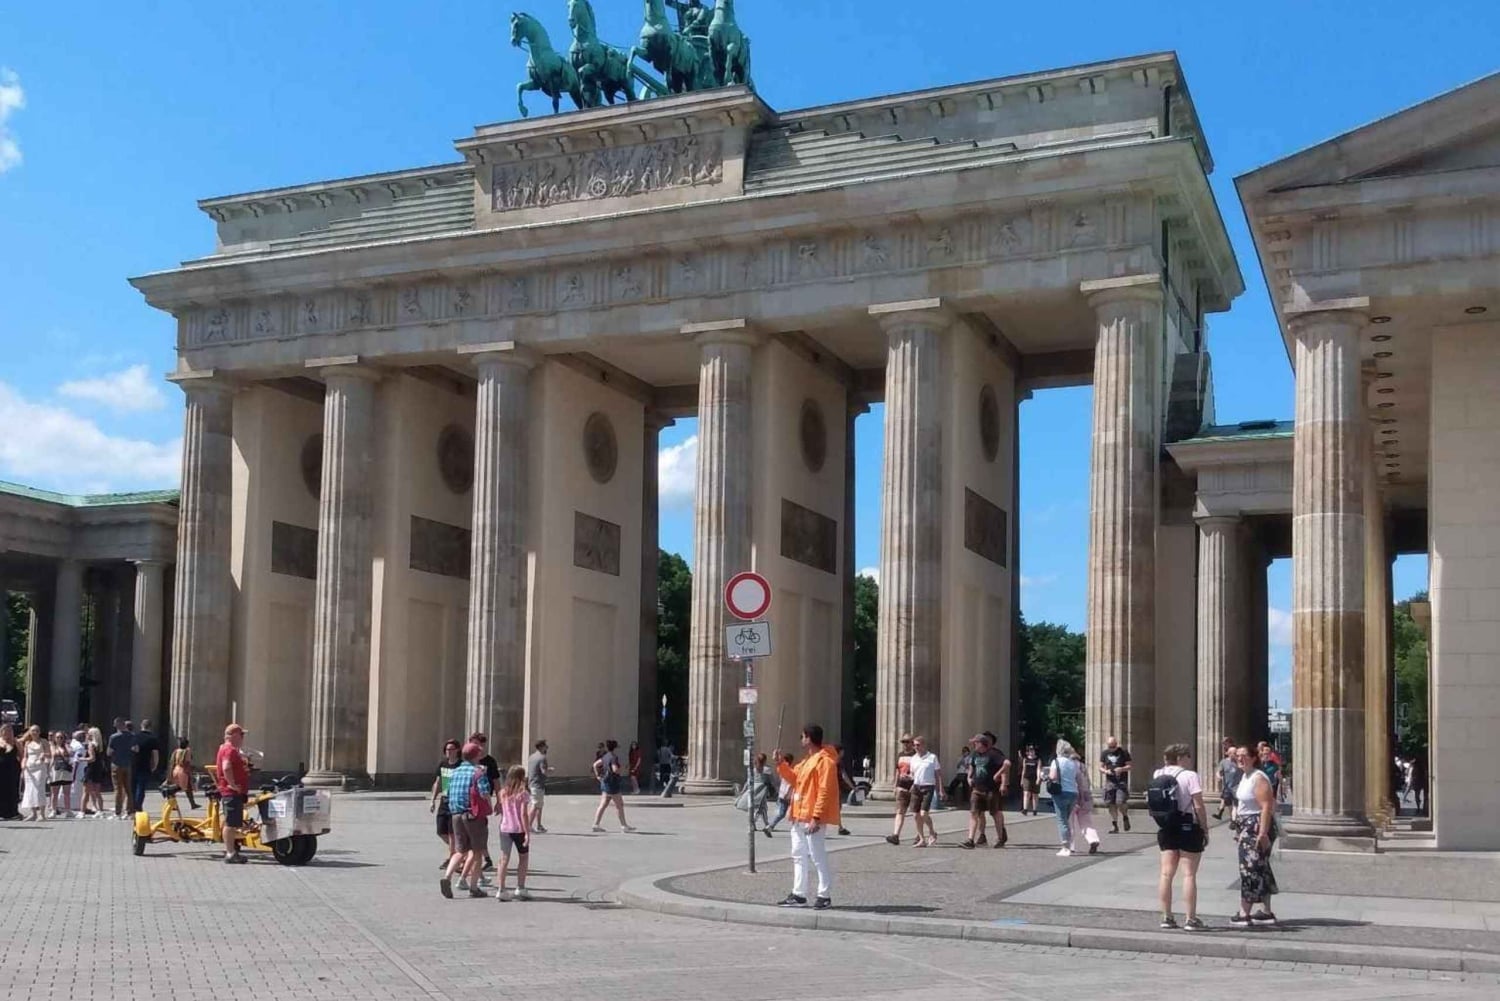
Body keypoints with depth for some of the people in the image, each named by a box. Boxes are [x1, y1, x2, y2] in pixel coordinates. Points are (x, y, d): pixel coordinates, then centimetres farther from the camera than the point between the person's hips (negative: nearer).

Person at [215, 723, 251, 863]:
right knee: (230, 823, -8)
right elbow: (226, 768, -31)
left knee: (233, 824, 16)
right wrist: (233, 784, -26)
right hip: (231, 792, -11)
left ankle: (230, 850, 24)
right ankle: (230, 853, -8)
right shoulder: (230, 750, -15)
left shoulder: (233, 750, 20)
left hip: (235, 793, 11)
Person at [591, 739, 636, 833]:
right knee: (619, 805, -1)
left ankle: (596, 825, 6)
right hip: (612, 783, -9)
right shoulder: (613, 757, -15)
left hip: (604, 782, 9)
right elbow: (615, 769, -26)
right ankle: (624, 826, 3)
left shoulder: (605, 756, 12)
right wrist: (622, 769, -7)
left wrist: (597, 776, 16)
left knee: (603, 805, 9)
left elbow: (595, 765, 18)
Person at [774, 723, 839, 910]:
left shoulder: (824, 761, -16)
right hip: (799, 817, 10)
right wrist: (781, 763, 15)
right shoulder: (807, 760, 16)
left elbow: (824, 791, -21)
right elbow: (794, 777, 28)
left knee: (817, 857, -5)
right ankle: (798, 895, 20)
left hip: (812, 818, -10)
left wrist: (816, 817, -25)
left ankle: (825, 896, 0)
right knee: (799, 856, 13)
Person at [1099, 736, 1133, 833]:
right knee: (1111, 804, 2)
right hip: (1110, 781, 3)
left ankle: (1125, 817, 15)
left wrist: (1122, 769, -18)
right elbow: (1100, 767, 11)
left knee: (1120, 802, -15)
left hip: (1122, 781, -3)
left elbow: (1129, 766, 2)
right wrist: (1106, 771, -11)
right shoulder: (1104, 753, 9)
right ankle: (1114, 825, 11)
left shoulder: (1123, 752, 1)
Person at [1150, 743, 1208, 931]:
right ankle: (1190, 919, 1)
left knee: (1166, 873, 8)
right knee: (1189, 875, -1)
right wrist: (1205, 829, -3)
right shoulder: (1190, 776, -12)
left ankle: (1166, 917, 12)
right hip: (1188, 828, -5)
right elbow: (1198, 806, -14)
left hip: (1166, 829, 5)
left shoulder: (1157, 775, 4)